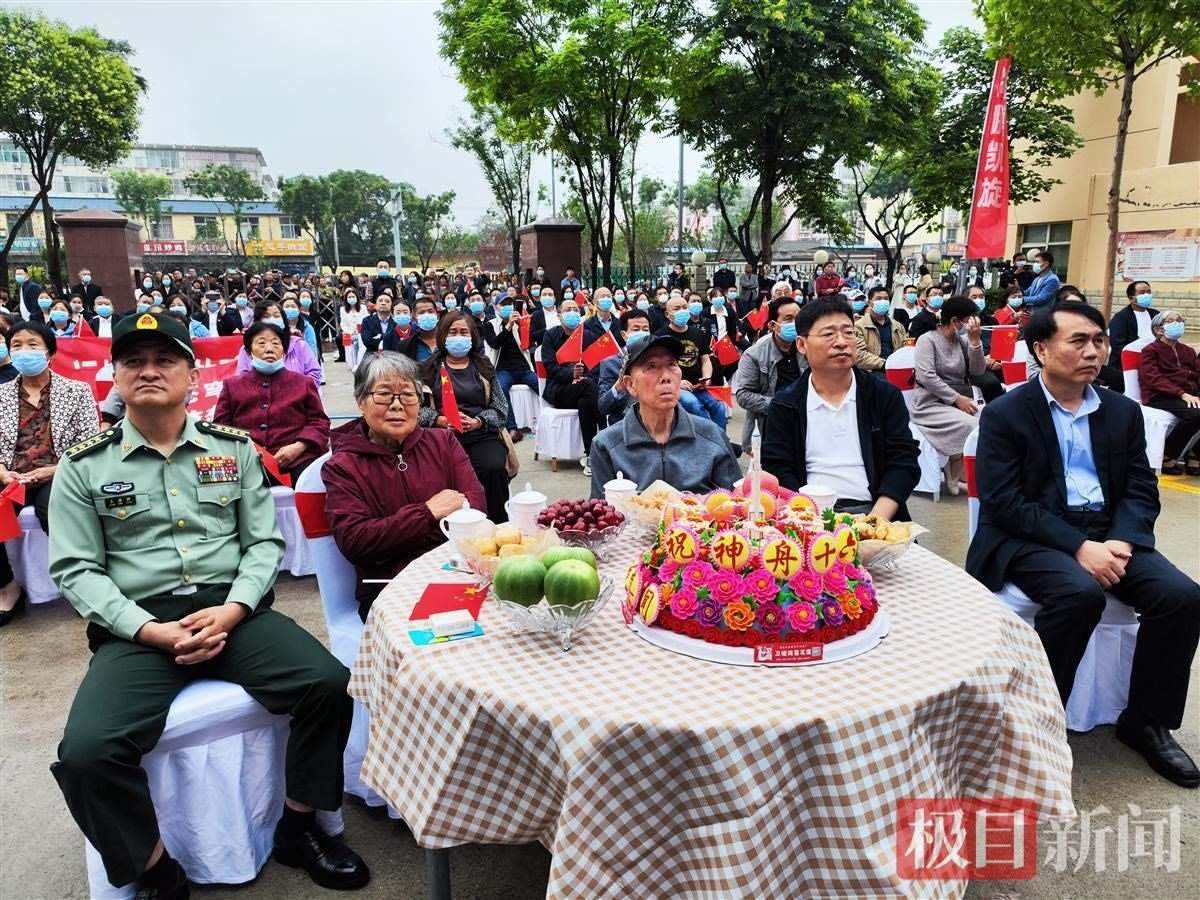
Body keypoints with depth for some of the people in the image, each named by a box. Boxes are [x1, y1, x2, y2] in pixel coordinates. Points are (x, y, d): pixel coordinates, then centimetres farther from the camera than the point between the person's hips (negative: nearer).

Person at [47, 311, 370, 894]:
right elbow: (75, 570, 1)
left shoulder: (233, 448, 10)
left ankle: (297, 828, 5)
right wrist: (149, 630, -13)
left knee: (330, 685, -20)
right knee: (85, 753, -26)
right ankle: (156, 872, 3)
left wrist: (231, 610, -11)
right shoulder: (83, 466, 6)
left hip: (233, 611, 1)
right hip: (138, 628, -1)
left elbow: (265, 541, 7)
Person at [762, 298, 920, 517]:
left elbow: (903, 463, 4)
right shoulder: (784, 404, 8)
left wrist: (876, 522, -12)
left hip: (871, 511, 1)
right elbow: (777, 469, 1)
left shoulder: (885, 396, 10)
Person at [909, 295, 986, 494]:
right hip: (931, 404, -6)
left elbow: (978, 371, 2)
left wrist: (975, 340, -10)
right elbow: (926, 376, -19)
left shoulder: (964, 340, 10)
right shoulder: (927, 340, -7)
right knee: (970, 425, -29)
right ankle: (956, 474, -6)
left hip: (960, 400, 6)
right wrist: (956, 398, -22)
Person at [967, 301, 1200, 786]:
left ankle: (1145, 721, 4)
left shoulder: (1123, 411, 12)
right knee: (1080, 593, -33)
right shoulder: (1005, 413, -4)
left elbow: (1141, 490, 7)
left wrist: (1118, 542, -14)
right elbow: (1003, 501, -12)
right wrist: (1078, 545, -21)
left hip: (1108, 532, 5)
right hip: (1031, 537, -5)